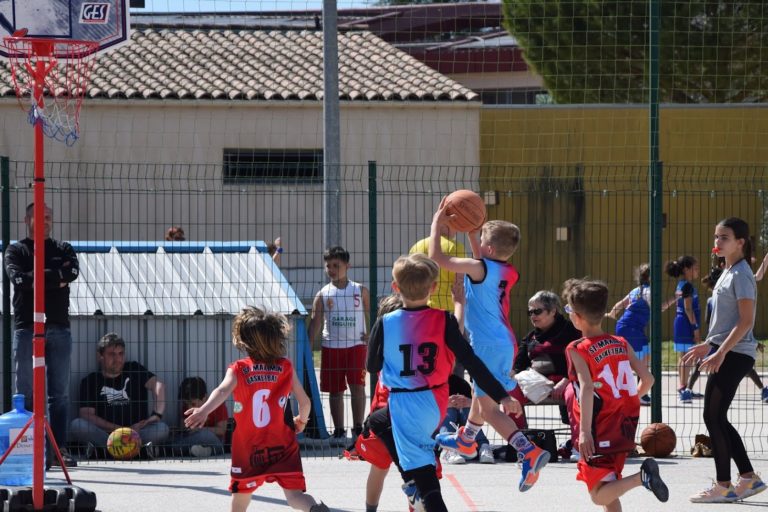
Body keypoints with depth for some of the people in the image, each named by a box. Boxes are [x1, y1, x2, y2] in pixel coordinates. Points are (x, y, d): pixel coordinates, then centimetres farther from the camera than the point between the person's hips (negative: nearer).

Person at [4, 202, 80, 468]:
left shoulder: (63, 249, 15)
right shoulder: (16, 251, 8)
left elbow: (72, 272, -6)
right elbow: (18, 278, -12)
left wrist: (40, 276, -11)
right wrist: (56, 278, -10)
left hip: (59, 328, 3)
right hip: (26, 327, -3)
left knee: (60, 393, 2)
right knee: (26, 393, -4)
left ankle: (59, 449, 3)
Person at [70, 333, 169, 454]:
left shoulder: (134, 370, 14)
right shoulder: (90, 381, 9)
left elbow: (158, 385, -2)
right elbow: (87, 415, -3)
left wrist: (157, 415, -22)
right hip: (104, 433, 0)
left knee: (162, 429, -29)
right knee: (77, 426, -29)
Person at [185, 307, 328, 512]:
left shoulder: (238, 369, -3)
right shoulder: (286, 367, 2)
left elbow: (223, 390, -24)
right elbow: (305, 401, 4)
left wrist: (204, 410, -41)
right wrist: (302, 420, 27)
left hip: (248, 449, 0)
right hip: (282, 447, 0)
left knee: (241, 495, 21)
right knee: (294, 495, -6)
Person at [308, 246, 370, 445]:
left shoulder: (360, 291, 5)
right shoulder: (323, 294, 5)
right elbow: (316, 321, -1)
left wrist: (370, 333, -7)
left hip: (356, 345, -1)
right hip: (331, 347, 1)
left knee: (357, 387, -8)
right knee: (335, 391, 5)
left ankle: (358, 429, 0)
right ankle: (339, 432, 13)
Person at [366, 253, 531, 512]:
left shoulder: (385, 324, -10)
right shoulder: (443, 321, -7)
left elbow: (372, 366, 3)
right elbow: (471, 362, -9)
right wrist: (501, 396, -5)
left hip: (404, 407, -4)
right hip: (436, 404, 4)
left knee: (424, 475, -7)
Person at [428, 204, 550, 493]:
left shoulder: (480, 269, -18)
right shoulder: (507, 272, 4)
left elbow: (436, 257, -17)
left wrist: (437, 224, -5)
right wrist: (472, 230, 27)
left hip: (488, 347, -9)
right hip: (503, 343, 9)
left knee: (489, 407, -9)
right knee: (481, 394, 30)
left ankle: (530, 453, -25)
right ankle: (466, 440, 54)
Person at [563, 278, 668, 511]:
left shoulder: (578, 350, -10)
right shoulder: (621, 344, 7)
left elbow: (587, 388, -24)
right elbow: (647, 378, 5)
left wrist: (584, 431, -28)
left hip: (600, 431, -7)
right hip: (625, 429, 7)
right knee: (609, 491, 20)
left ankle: (641, 477, -27)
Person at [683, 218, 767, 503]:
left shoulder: (741, 276, -13)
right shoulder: (728, 273, 16)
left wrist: (720, 352, -24)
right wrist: (708, 346, 25)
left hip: (734, 355, -10)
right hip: (724, 352, 10)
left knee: (713, 417, -7)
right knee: (716, 418, 10)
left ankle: (723, 486, -2)